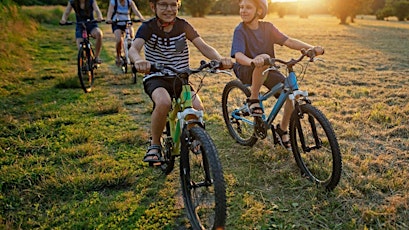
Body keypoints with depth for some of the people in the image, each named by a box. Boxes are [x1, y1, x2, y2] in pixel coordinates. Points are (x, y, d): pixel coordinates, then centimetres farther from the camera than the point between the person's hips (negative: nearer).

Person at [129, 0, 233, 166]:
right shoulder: (148, 27, -8)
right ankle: (154, 145, -10)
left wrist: (220, 59, -34)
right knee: (163, 102, -35)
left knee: (198, 108, -23)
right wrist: (139, 60, -51)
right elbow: (133, 48, -26)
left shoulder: (183, 26, -2)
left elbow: (203, 46, -13)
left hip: (180, 79, 3)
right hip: (155, 78, -2)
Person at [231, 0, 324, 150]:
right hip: (247, 71, -5)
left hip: (267, 71, 5)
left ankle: (282, 129, 8)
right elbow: (238, 55, -29)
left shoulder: (267, 27, -1)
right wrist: (252, 61, -51)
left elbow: (288, 41, -8)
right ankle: (253, 99, -20)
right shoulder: (240, 30, -14)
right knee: (263, 58, -38)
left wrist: (312, 48, -23)